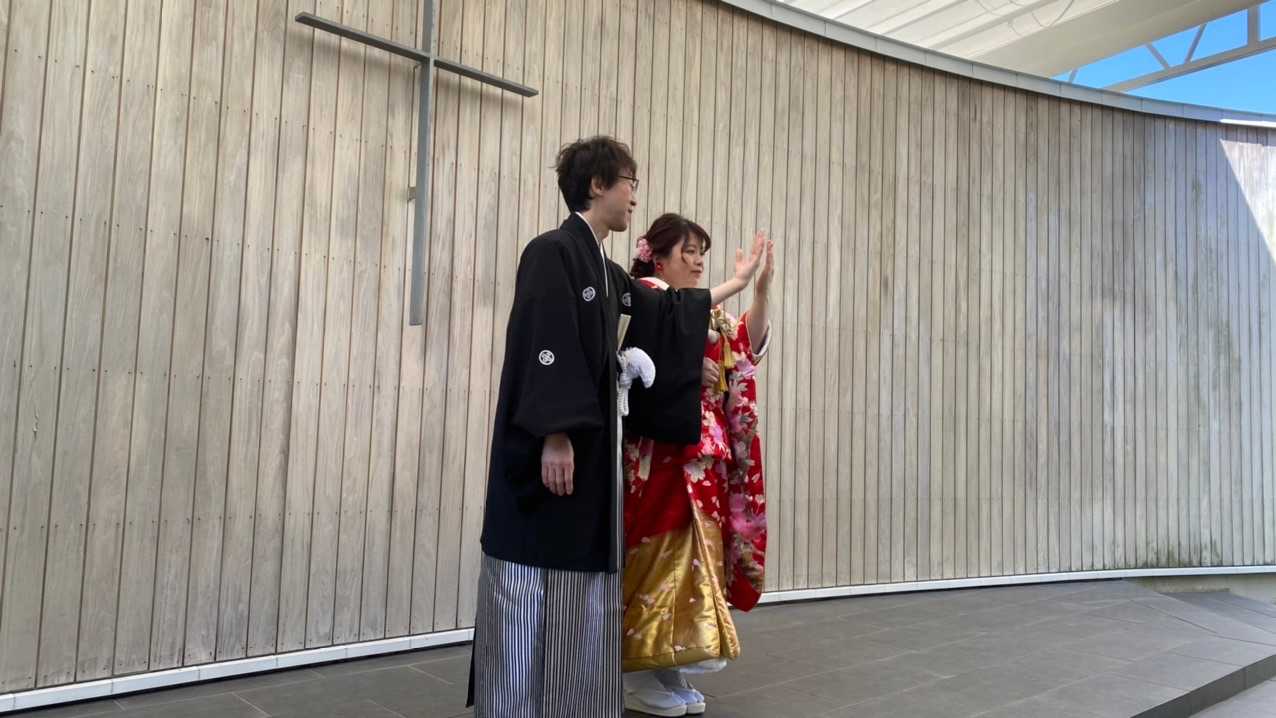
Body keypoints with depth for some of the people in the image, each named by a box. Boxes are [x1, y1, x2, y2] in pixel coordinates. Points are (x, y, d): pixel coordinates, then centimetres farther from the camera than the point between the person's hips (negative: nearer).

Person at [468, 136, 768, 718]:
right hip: (553, 449, -9)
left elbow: (664, 315, 29)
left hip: (593, 446, 9)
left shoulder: (605, 272, 17)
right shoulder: (552, 252, -10)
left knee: (583, 579, 13)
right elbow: (542, 349, -18)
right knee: (533, 582, -2)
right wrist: (554, 436, -23)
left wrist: (734, 284, 36)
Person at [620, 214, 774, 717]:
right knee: (665, 557, -6)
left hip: (703, 455, 8)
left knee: (693, 557, 8)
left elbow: (747, 345, 6)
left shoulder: (705, 310, 21)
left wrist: (762, 291, -7)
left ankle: (669, 673, 18)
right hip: (663, 453, -8)